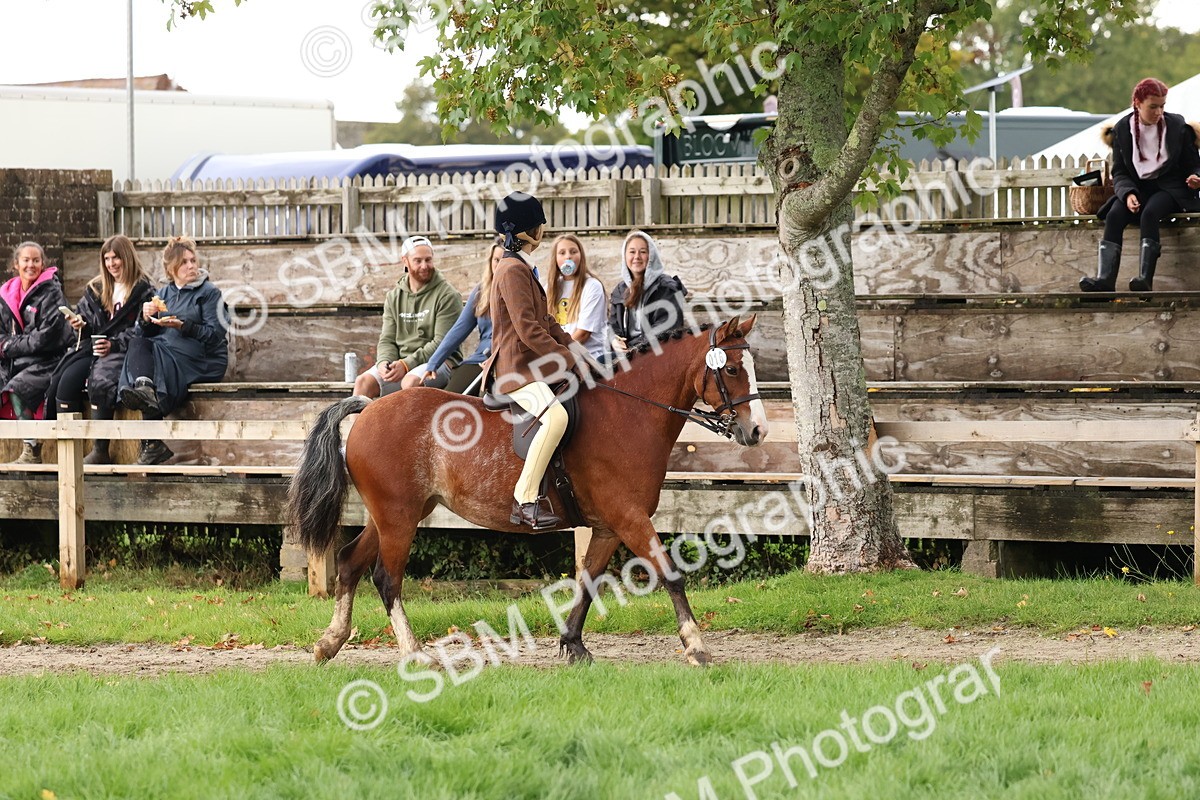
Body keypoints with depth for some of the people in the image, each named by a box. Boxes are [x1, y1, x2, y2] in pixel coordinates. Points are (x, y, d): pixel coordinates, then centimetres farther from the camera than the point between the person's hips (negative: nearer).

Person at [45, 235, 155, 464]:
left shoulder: (143, 290, 2)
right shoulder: (96, 289, 20)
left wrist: (114, 344, -17)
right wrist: (81, 326, 1)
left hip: (122, 351, -6)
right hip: (92, 349, 6)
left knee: (99, 381, -34)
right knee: (65, 379, -23)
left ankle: (100, 451, -29)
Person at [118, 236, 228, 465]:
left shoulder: (209, 292, 7)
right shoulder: (164, 294, 21)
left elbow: (216, 334, -6)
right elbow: (146, 334, 15)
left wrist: (183, 326, -19)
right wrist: (146, 319, -7)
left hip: (203, 360, -5)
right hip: (165, 351, 5)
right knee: (137, 343, -27)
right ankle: (144, 386, -57)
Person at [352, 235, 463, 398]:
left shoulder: (447, 296, -4)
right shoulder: (394, 297, 15)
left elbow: (442, 343, -11)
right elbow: (387, 340, 12)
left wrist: (406, 364, -19)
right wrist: (384, 362, -12)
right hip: (400, 362, 5)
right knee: (363, 382, -18)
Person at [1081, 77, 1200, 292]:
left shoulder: (1177, 126, 4)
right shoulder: (1122, 129, 6)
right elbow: (1119, 172, 6)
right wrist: (1128, 193, -16)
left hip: (1169, 188, -2)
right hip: (1136, 187, 2)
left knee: (1149, 213, -36)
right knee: (1114, 215, -29)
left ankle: (1145, 277, -47)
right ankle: (1105, 278, -42)